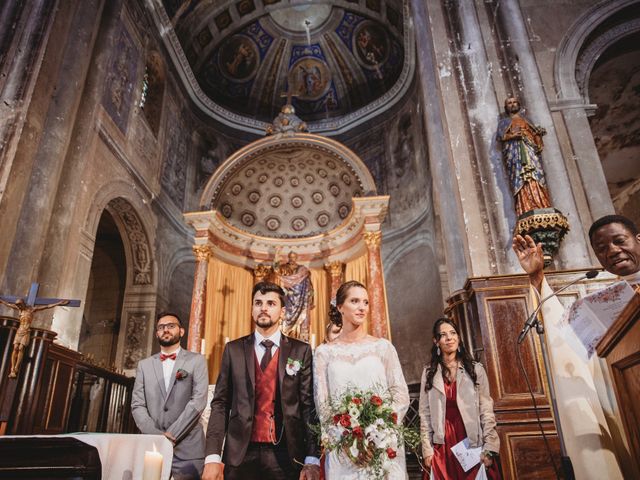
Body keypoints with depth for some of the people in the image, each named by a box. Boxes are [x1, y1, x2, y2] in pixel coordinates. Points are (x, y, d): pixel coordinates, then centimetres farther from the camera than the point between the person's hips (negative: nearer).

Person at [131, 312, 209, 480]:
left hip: (188, 449, -2)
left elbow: (198, 401, -7)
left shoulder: (196, 361, 3)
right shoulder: (144, 365, 13)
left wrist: (171, 436, -13)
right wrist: (156, 435, -9)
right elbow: (137, 405, 5)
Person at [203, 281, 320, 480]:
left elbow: (309, 405, -2)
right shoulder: (233, 349, 4)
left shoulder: (301, 351, 0)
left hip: (285, 454, -1)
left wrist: (312, 459, -9)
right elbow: (220, 403, 2)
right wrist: (213, 456, -6)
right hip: (240, 454, 1)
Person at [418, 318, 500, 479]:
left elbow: (486, 410, -1)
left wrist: (489, 448, -6)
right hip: (443, 444, 0)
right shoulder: (429, 372, 2)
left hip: (473, 443, 0)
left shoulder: (475, 369, 1)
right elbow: (424, 413, 2)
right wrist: (427, 449, -3)